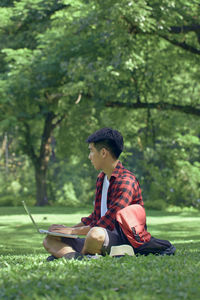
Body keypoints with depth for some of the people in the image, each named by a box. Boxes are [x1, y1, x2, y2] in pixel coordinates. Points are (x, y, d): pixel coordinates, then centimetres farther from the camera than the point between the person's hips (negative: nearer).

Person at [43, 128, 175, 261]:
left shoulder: (126, 181, -14)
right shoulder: (101, 178, 17)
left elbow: (108, 223, -19)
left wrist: (72, 231, -12)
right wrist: (69, 228, 15)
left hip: (127, 240, -10)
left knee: (96, 234, -43)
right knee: (50, 240, 0)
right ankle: (74, 255, -29)